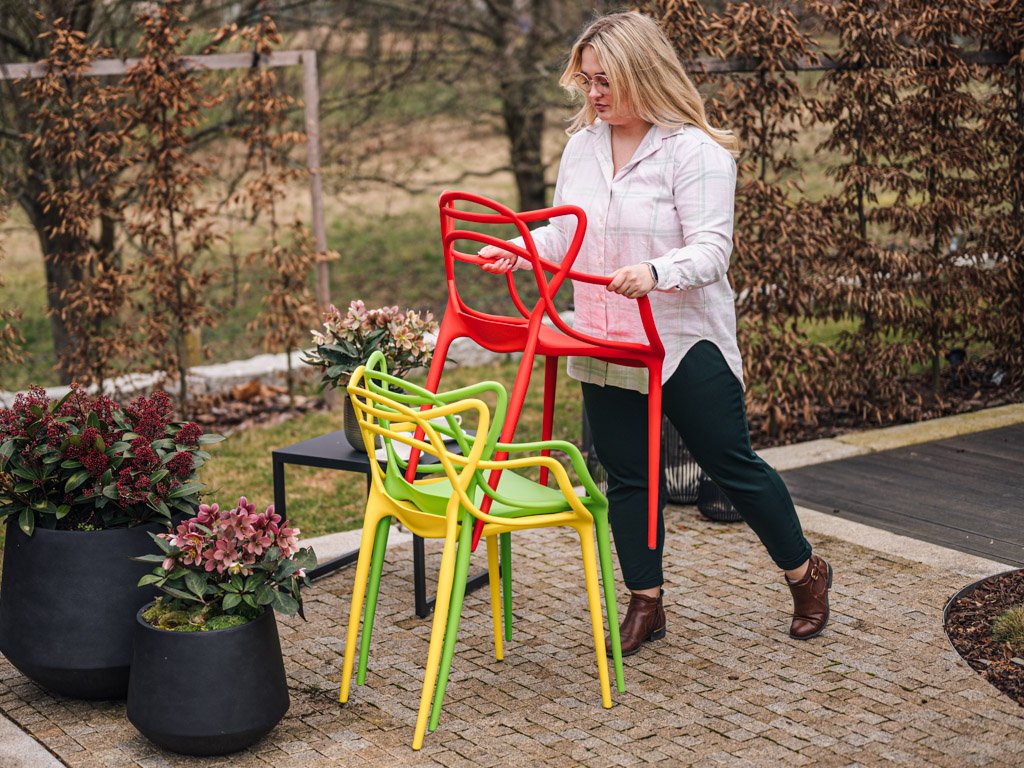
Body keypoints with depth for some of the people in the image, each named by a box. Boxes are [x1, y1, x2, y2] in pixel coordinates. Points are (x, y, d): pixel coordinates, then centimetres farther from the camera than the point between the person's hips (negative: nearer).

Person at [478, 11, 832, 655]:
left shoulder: (695, 151, -14)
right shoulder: (581, 146, 6)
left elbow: (711, 250, -21)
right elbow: (563, 236, 15)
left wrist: (655, 272, -40)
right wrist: (517, 250, -4)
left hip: (687, 343, -6)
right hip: (606, 351, 6)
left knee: (733, 466, 5)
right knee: (626, 476, 10)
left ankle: (806, 573, 26)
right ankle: (646, 603, 24)